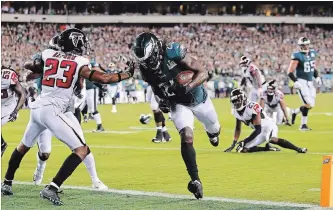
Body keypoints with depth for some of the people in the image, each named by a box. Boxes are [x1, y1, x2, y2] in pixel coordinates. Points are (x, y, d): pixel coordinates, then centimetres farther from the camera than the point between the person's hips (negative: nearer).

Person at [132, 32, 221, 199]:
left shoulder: (173, 52, -34)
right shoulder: (145, 67, -20)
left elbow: (203, 73, -29)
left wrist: (188, 87, -44)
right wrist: (161, 100, -13)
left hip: (198, 98, 0)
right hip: (178, 104, 1)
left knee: (213, 129, 25)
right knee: (187, 137, -24)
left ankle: (213, 131, 65)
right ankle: (195, 180, -21)